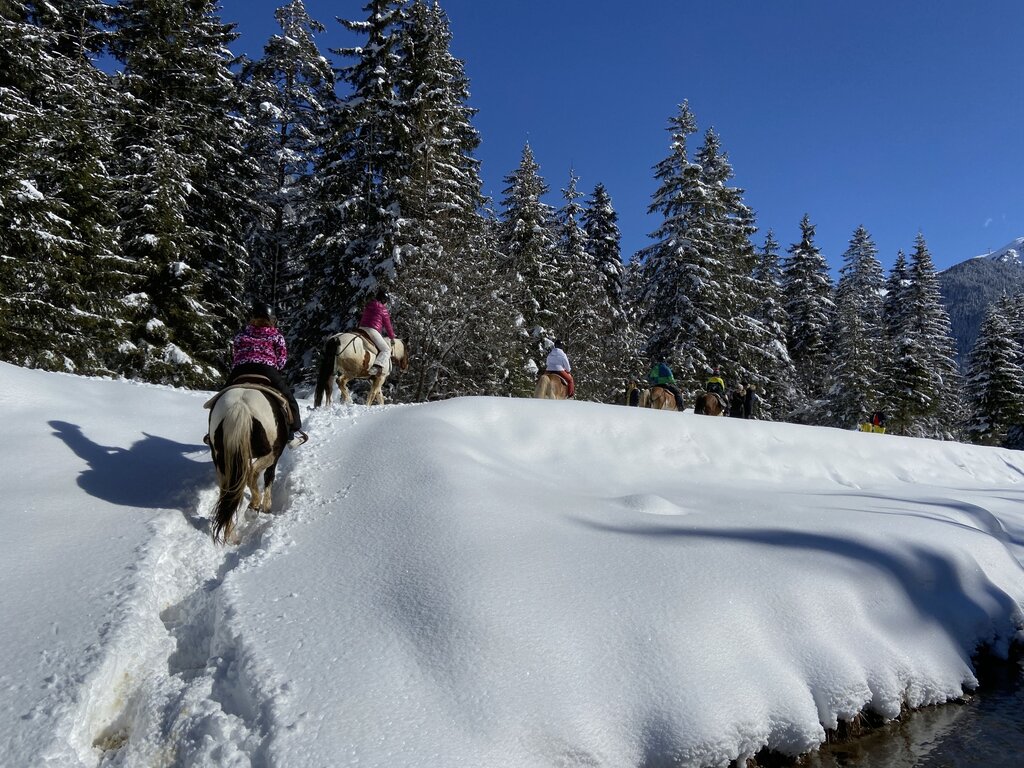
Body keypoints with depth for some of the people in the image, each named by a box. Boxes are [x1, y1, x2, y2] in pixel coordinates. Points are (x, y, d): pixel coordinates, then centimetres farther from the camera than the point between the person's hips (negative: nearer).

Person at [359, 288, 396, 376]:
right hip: (372, 330, -8)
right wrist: (392, 337, 21)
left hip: (361, 328, 8)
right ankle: (375, 367, -27)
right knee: (386, 350, -7)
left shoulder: (367, 306, 22)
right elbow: (387, 325, 5)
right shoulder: (383, 310, 0)